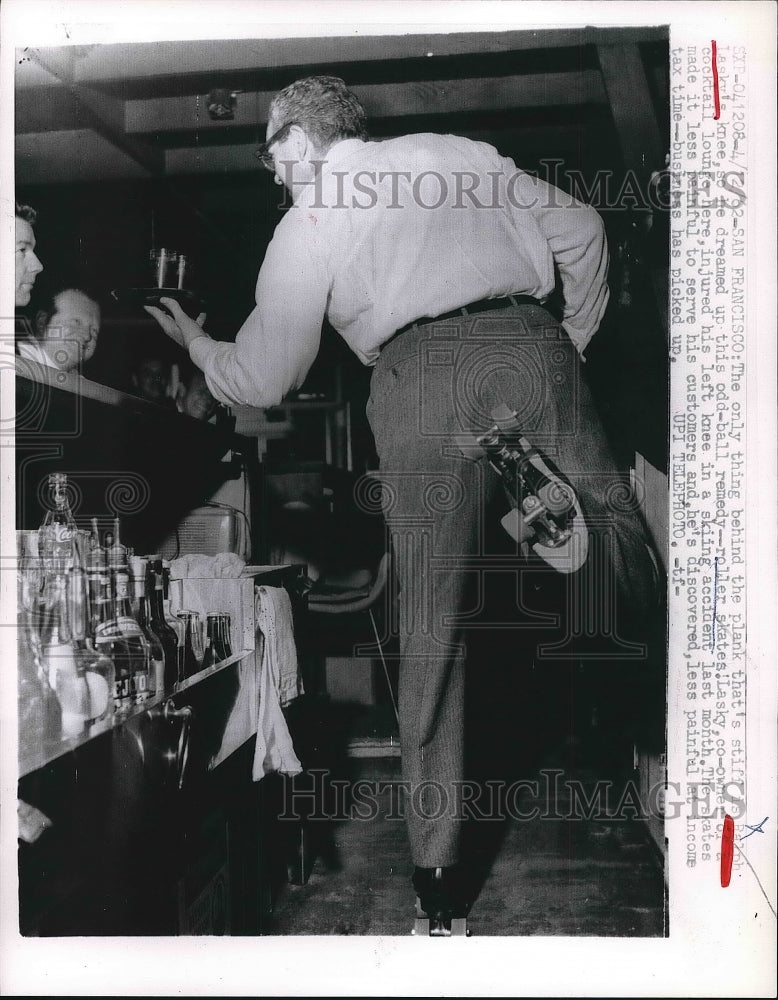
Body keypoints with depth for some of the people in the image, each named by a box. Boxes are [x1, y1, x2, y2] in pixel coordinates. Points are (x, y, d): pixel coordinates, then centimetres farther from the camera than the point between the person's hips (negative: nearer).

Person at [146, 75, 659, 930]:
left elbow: (259, 381, 18)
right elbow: (578, 231, 20)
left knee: (432, 628, 4)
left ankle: (439, 867, 13)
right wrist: (573, 339, 31)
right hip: (527, 346, 2)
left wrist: (195, 341, 37)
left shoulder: (304, 229, 16)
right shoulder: (458, 153, 24)